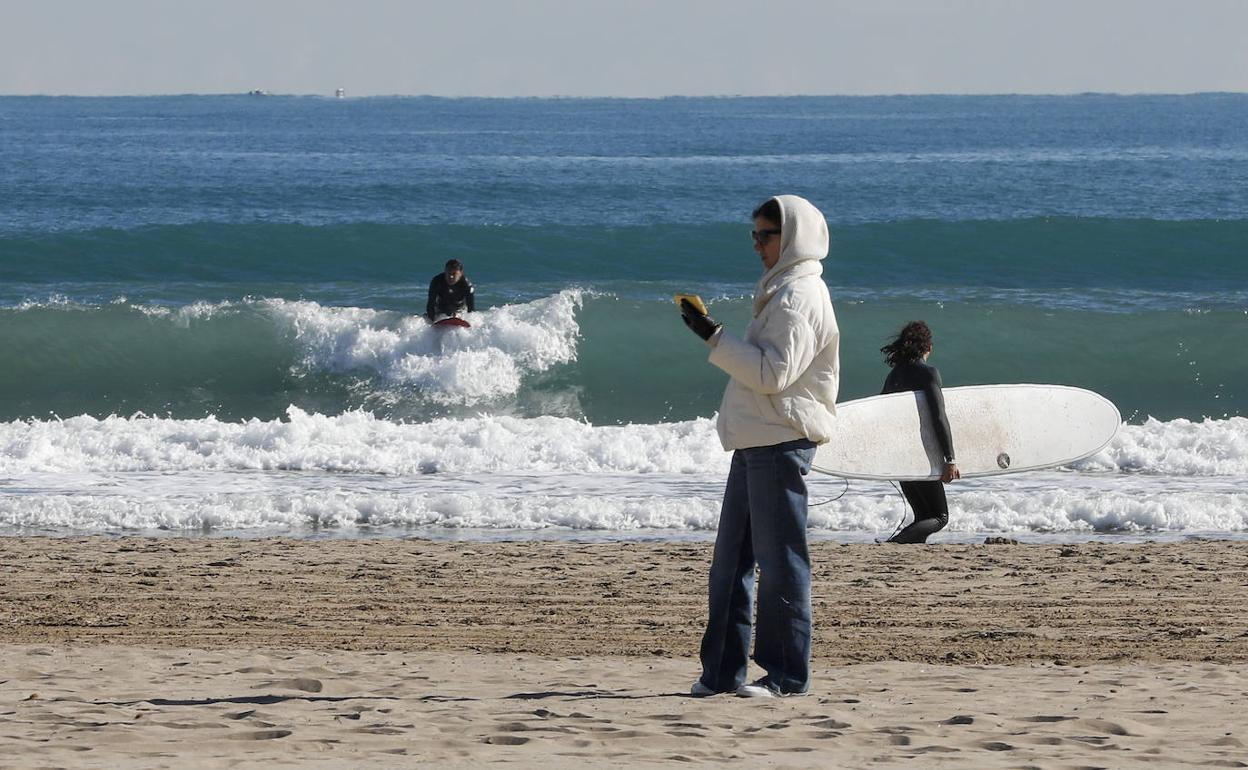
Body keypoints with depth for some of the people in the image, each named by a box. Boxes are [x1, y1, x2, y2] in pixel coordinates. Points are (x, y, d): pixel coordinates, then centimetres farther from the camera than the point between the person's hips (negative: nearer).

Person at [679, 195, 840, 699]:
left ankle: (787, 674, -4)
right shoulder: (781, 291, 20)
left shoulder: (799, 297, -13)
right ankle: (722, 670, 14)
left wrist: (715, 338, -19)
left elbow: (773, 372, -21)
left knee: (780, 560, -7)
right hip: (756, 443, 11)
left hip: (781, 443, -11)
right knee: (731, 558, 11)